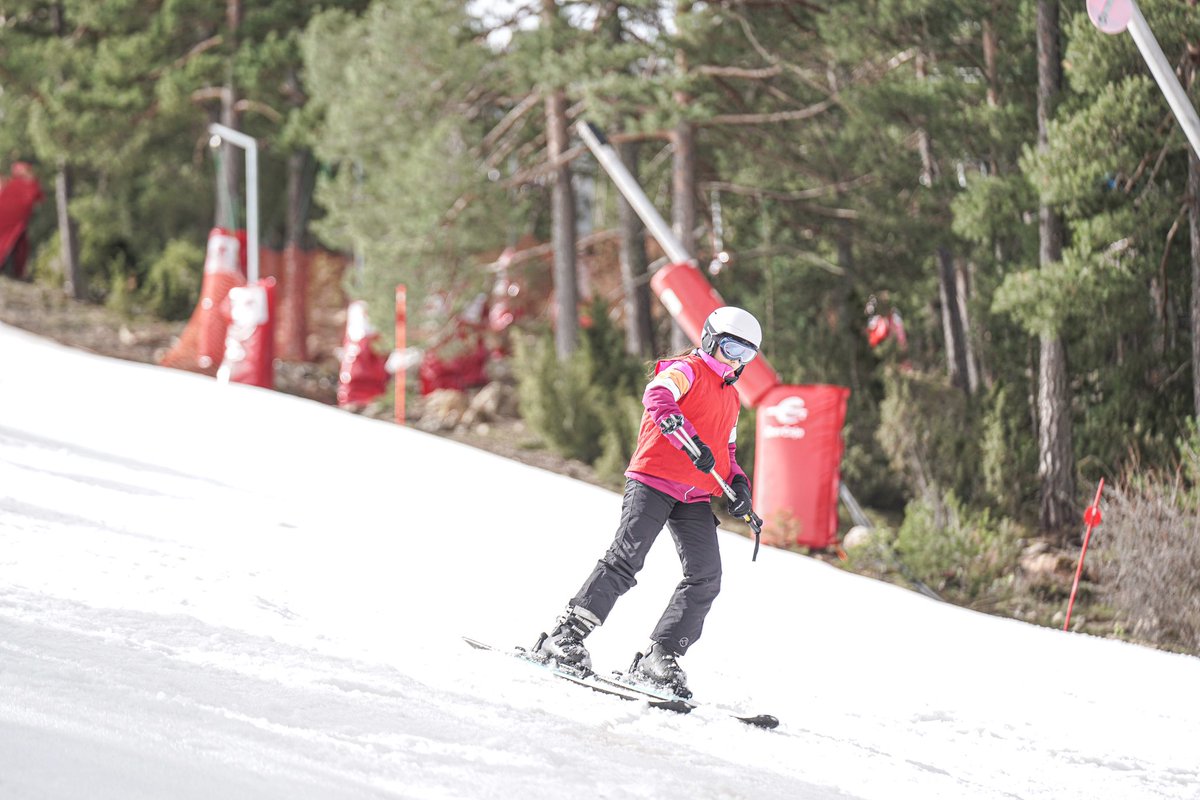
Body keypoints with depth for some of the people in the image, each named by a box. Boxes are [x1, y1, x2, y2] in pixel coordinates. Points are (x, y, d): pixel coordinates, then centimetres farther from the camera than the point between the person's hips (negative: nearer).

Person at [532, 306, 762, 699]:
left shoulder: (731, 399, 26)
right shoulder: (687, 369, 1)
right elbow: (657, 397, -21)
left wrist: (737, 482, 13)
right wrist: (691, 442, -35)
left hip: (696, 498, 7)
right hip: (654, 480, -7)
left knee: (706, 577, -7)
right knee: (626, 559, -17)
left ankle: (659, 660, -4)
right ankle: (565, 636, -12)